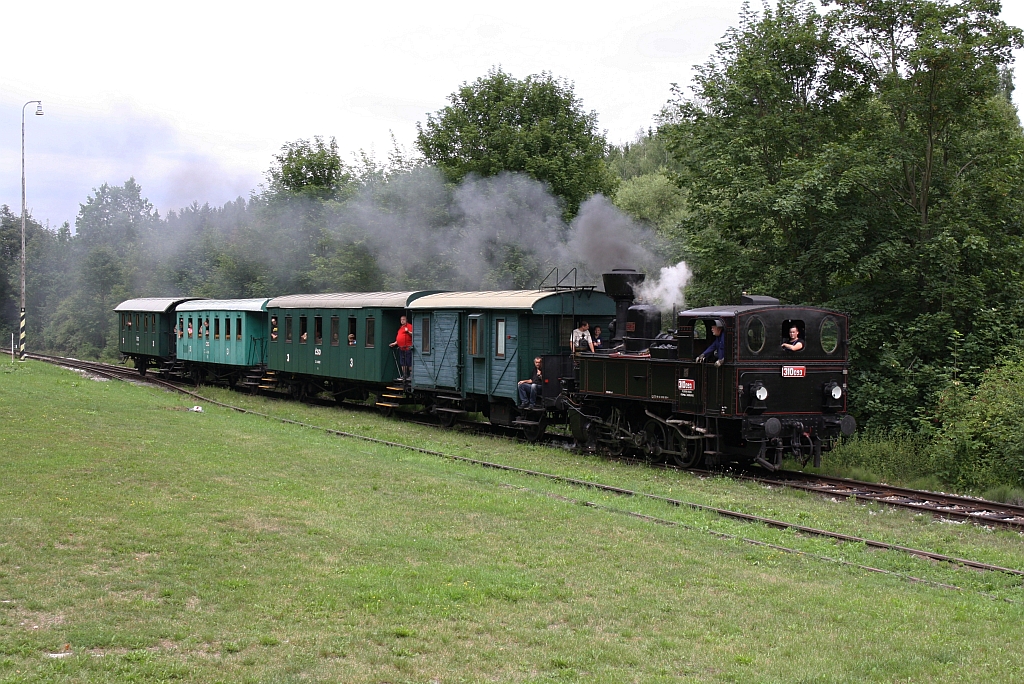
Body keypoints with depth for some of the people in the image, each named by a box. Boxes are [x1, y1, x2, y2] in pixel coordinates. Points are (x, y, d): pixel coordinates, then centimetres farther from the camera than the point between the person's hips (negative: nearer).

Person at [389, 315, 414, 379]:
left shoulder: (409, 326, -3)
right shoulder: (401, 327, 23)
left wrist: (408, 332, -26)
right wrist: (395, 343, 24)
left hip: (407, 347, -9)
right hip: (401, 348, 9)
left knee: (409, 362, -9)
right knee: (402, 363, 9)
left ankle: (411, 375, -6)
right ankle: (404, 375, 14)